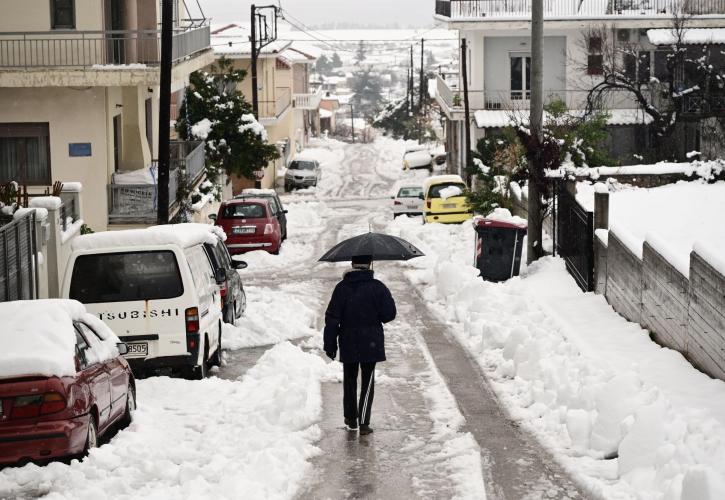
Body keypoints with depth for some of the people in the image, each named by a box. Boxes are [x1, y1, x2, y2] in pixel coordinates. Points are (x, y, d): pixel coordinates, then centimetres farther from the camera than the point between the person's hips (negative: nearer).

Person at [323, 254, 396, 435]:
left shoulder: (342, 288, -6)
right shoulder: (377, 288, -9)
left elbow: (332, 318, -6)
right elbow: (389, 314, -7)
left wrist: (330, 344, 1)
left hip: (348, 345, 1)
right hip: (370, 344, -1)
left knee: (349, 380, 17)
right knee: (367, 382, 4)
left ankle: (351, 418, 27)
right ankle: (363, 423, -4)